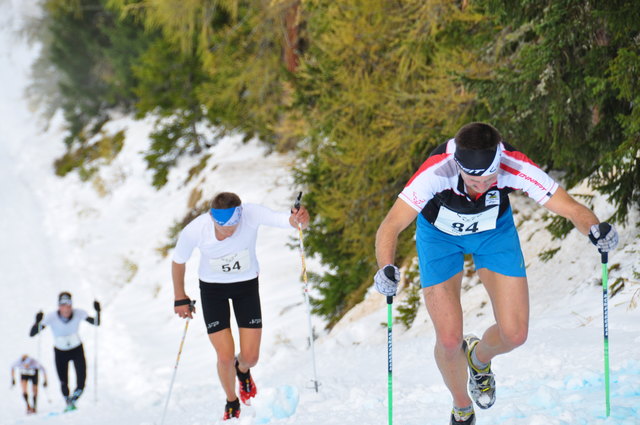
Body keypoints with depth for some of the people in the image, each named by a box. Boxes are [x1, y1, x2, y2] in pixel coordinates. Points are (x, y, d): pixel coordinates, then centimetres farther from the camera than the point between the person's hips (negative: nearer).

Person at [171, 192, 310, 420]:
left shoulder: (252, 214, -30)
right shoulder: (194, 231, -28)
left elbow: (288, 220, -37)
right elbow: (178, 262, -9)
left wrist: (300, 219, -61)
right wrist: (180, 298, 1)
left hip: (246, 284, 1)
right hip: (212, 288, -1)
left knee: (250, 357, -1)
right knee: (225, 357, -6)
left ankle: (243, 370, 39)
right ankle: (231, 402, 25)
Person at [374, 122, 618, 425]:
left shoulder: (515, 167, -36)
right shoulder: (436, 171, -41)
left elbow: (570, 208, -34)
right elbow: (390, 226, -46)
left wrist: (595, 229, -56)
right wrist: (386, 269, -65)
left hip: (495, 229, 2)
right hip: (439, 233, -2)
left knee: (514, 334, -5)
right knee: (449, 339, -8)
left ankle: (479, 357, 33)